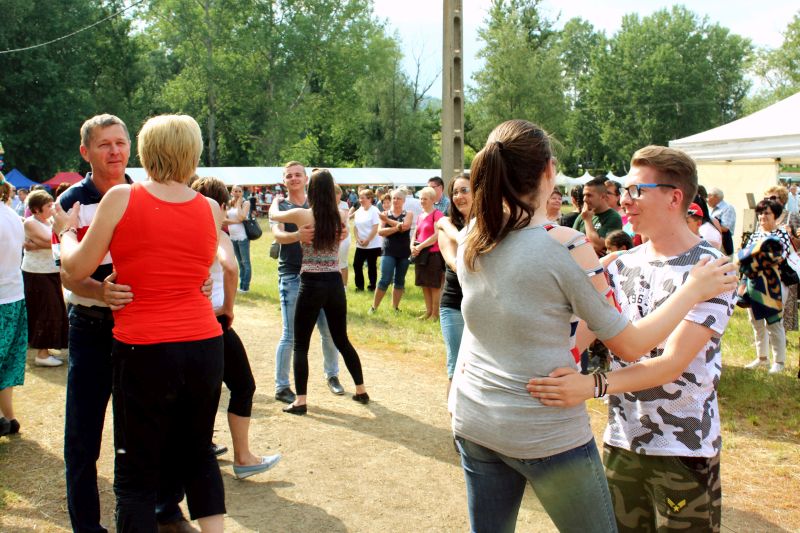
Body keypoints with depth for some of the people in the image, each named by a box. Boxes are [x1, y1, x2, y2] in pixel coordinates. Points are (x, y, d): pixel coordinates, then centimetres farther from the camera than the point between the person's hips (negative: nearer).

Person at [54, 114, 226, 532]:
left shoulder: (121, 199, -7)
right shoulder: (211, 210, 3)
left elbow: (76, 268, -1)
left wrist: (66, 231, 17)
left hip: (145, 351, -3)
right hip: (205, 345, 4)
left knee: (137, 474, 8)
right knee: (198, 455, 21)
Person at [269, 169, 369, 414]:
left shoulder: (302, 215, -10)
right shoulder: (340, 218, 0)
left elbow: (273, 214, 7)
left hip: (311, 284, -4)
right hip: (335, 283, 4)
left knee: (300, 345, 5)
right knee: (342, 340, 19)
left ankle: (300, 401, 2)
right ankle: (361, 390, 26)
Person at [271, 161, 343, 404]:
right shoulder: (280, 206, 3)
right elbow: (277, 234, -15)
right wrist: (297, 236, -37)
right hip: (292, 275, -3)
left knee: (329, 330, 7)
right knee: (290, 335, -2)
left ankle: (332, 375, 28)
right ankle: (281, 386, 8)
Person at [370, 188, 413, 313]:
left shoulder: (408, 214, 4)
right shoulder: (385, 214, 4)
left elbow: (405, 226, -16)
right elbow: (380, 231, -7)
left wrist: (388, 220, -15)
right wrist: (396, 228, -22)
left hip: (403, 253, 1)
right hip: (389, 251, -1)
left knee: (399, 281, 8)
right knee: (385, 280, -8)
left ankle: (395, 306, 18)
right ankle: (374, 306, 0)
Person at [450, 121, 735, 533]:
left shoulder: (471, 238, -1)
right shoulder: (565, 245, -18)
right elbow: (630, 344, -11)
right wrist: (694, 290, 0)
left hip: (472, 421, 6)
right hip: (545, 433, -6)